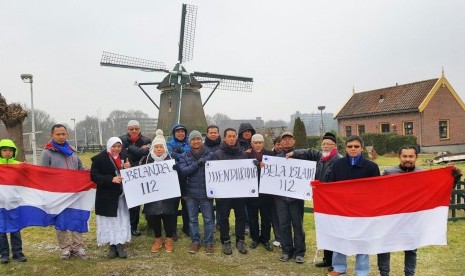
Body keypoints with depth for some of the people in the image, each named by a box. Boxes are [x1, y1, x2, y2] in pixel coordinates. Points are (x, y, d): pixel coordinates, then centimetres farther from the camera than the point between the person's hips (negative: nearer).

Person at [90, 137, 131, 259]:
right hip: (106, 196, -4)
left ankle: (120, 245, 14)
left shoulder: (125, 158, 7)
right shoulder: (99, 159, -7)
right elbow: (94, 176, -14)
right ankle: (112, 246, 16)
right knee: (109, 221, 4)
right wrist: (111, 179, -25)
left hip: (122, 195, 4)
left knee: (122, 220, 5)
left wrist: (129, 168, -11)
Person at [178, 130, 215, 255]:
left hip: (207, 192, -2)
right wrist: (197, 164, -20)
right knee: (192, 219, 11)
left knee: (208, 219, 4)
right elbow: (183, 171, -11)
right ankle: (195, 241, 25)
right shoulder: (184, 156, 4)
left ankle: (209, 242, 17)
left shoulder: (210, 154, 0)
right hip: (191, 193, 2)